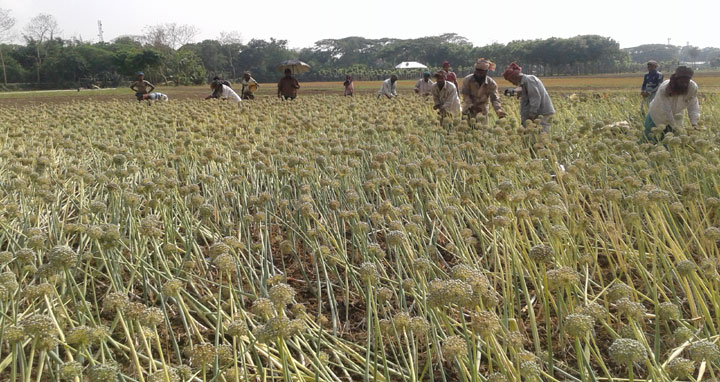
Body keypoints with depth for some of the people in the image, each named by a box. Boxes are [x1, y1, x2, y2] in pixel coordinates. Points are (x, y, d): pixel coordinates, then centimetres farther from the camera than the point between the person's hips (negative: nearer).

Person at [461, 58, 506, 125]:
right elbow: (465, 96, -18)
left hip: (483, 109, 1)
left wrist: (499, 111, -38)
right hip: (470, 108, -1)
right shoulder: (467, 80, -15)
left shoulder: (491, 83, -13)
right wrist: (471, 106, -36)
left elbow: (495, 99, -19)